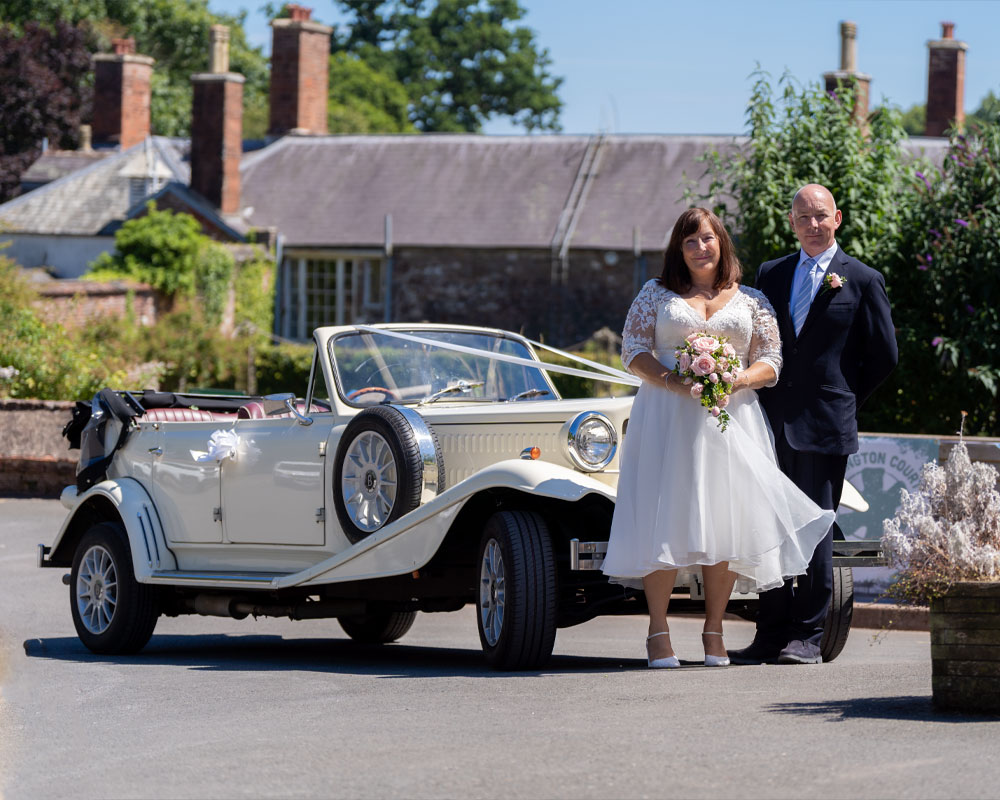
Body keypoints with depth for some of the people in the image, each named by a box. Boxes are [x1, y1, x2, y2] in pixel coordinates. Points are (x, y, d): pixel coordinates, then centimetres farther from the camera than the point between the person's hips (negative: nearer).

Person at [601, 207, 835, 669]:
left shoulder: (751, 301, 14)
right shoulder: (656, 294, 12)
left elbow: (769, 364, 8)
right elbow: (633, 351, 5)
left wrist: (734, 380, -12)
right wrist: (672, 381, -13)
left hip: (730, 418, 1)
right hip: (667, 417, -1)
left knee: (725, 523, -5)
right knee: (665, 519, -9)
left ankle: (713, 632, 2)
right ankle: (658, 633, -6)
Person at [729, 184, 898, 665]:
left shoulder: (863, 281, 3)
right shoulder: (770, 275, 13)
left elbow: (884, 355, 6)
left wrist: (845, 399, 5)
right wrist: (762, 403, 7)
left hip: (825, 423, -4)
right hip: (773, 422, 4)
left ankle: (808, 636, 3)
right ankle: (771, 634, 9)